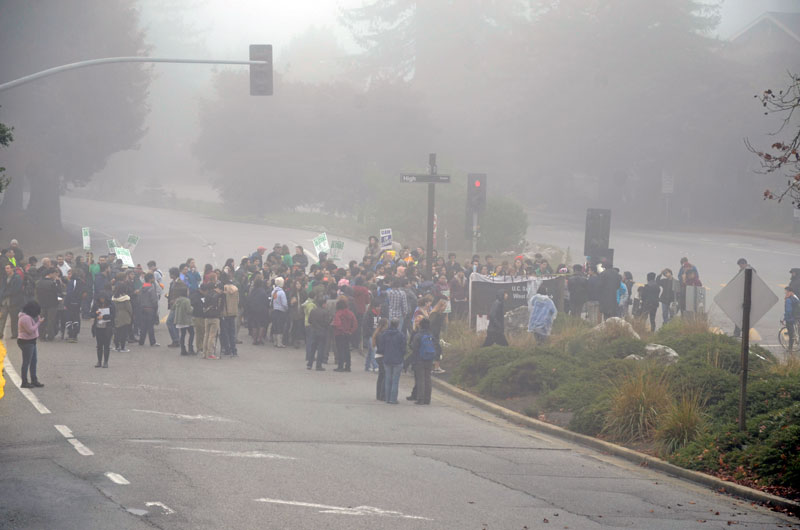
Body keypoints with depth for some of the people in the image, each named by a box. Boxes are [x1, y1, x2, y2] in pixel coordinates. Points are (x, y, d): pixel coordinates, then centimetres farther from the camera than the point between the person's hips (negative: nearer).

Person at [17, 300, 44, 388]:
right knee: (26, 362, -4)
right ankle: (24, 382, 3)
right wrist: (39, 322, -17)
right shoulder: (25, 318, -23)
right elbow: (31, 330, -25)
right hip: (26, 342, -11)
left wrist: (38, 320, 5)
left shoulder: (28, 316, 10)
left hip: (31, 341, 11)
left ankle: (34, 381, 23)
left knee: (33, 361, 15)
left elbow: (32, 327, 15)